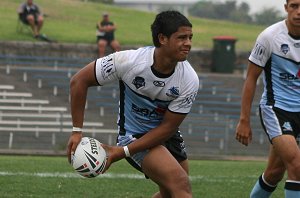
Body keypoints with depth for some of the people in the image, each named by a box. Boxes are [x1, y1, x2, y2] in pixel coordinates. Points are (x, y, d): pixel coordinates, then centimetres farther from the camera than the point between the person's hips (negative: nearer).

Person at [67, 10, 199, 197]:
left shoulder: (190, 80, -21)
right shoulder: (128, 61, -27)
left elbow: (168, 127, -15)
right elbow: (79, 80, -16)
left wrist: (123, 152, -22)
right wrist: (77, 131, -16)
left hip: (165, 133, 5)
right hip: (134, 133, -5)